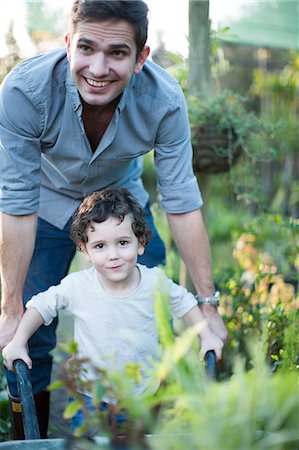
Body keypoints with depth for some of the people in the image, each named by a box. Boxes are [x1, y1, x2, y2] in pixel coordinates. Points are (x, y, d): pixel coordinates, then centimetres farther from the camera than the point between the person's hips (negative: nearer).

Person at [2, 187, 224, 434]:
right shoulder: (78, 286, -20)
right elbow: (42, 304, -4)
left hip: (143, 393, 1)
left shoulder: (155, 281, -15)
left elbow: (184, 302, 4)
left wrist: (207, 336, 2)